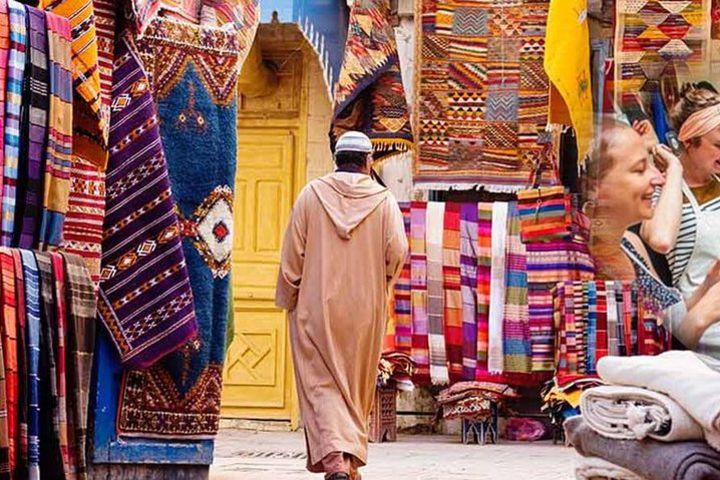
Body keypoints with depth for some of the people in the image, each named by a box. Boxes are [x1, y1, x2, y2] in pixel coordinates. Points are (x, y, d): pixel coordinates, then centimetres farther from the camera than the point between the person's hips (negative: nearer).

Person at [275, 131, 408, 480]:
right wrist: (380, 284, 9)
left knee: (320, 383, -2)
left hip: (316, 307, -1)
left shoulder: (311, 194, -1)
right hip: (365, 310, 1)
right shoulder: (383, 199, -1)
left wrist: (287, 299, 8)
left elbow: (292, 252, -3)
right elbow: (397, 251, -10)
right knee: (357, 384, 15)